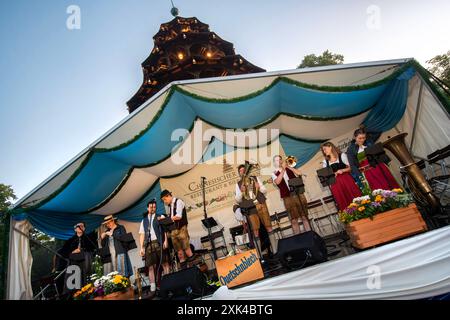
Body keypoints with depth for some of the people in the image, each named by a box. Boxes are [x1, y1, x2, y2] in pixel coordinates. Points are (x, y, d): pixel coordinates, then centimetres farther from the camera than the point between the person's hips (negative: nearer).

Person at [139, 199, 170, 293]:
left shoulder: (160, 217, 10)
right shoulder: (144, 221, 18)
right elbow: (142, 235, 13)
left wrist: (166, 241, -12)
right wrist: (142, 247, 4)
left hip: (159, 243, -2)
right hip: (148, 245, 2)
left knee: (164, 263, -4)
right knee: (150, 266, 1)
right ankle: (153, 287, 5)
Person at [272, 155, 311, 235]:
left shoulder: (289, 169, 14)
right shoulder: (274, 174, 8)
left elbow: (299, 173, -3)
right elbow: (277, 182, -13)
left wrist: (288, 166, -5)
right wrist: (283, 169, -10)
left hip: (298, 194, 2)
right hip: (287, 198, -1)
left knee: (304, 216, 5)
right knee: (294, 219, -1)